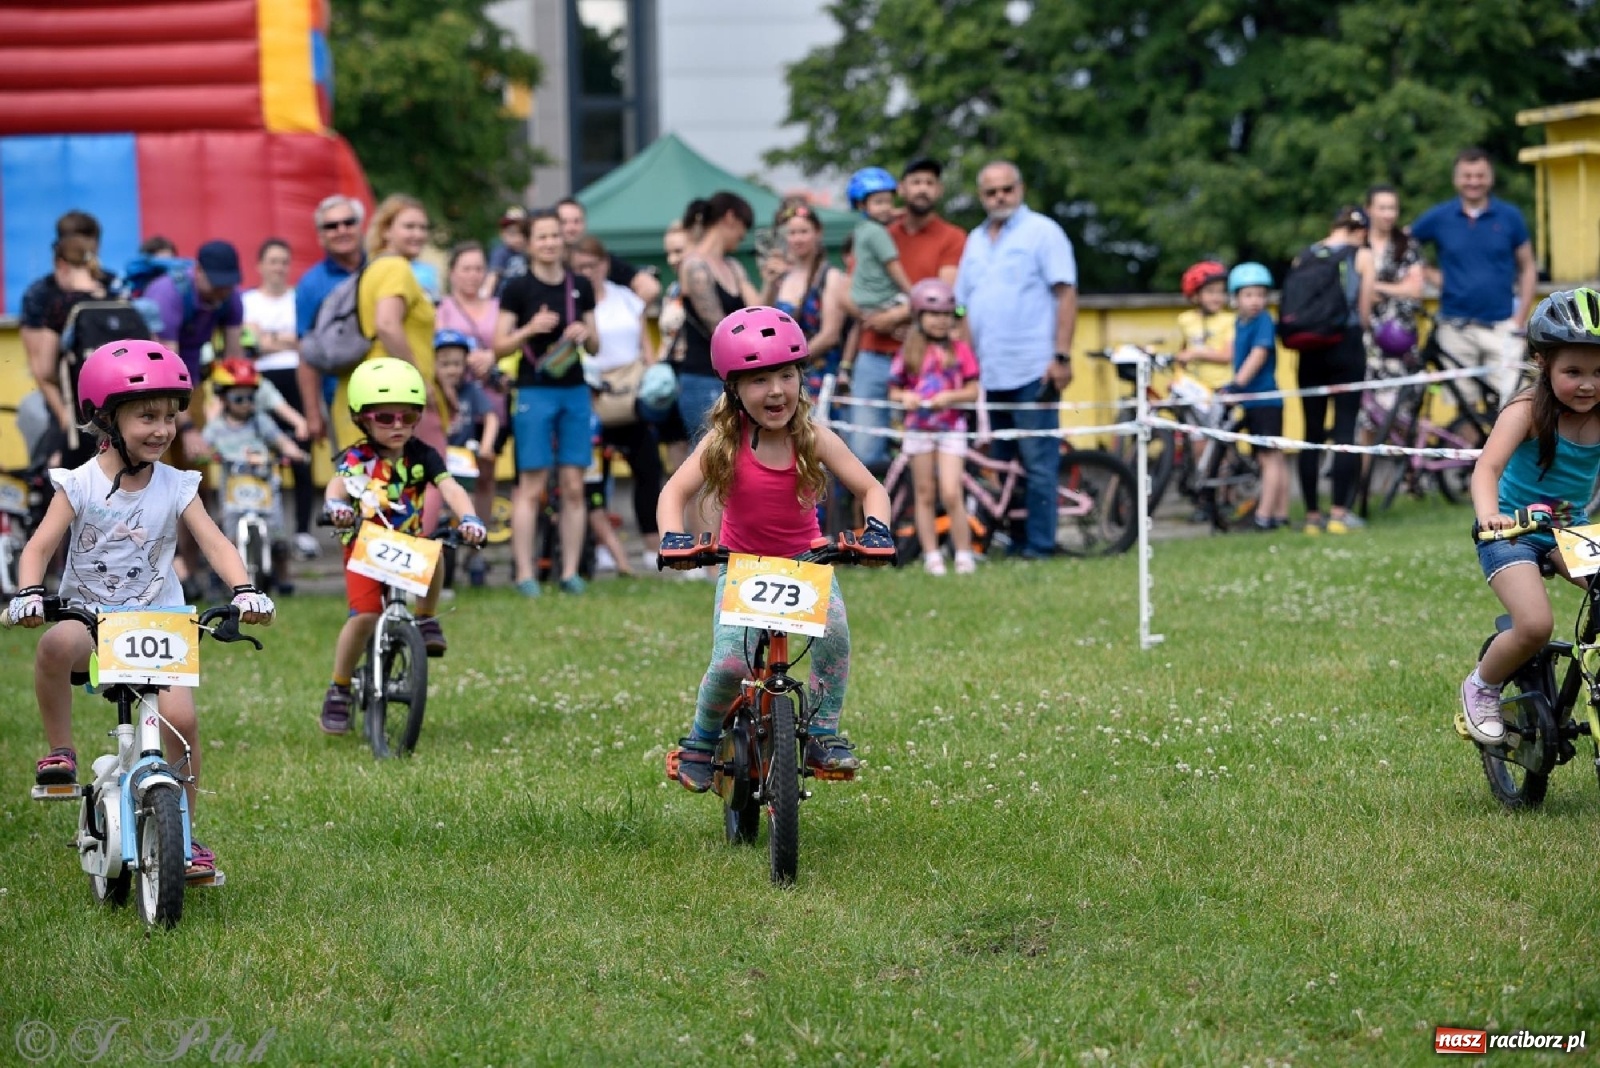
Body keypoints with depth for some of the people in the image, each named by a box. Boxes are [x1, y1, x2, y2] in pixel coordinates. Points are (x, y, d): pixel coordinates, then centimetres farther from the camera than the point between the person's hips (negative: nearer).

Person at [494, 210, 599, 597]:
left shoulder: (580, 287, 9)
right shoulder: (518, 289, -1)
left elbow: (595, 347, 15)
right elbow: (500, 346, -2)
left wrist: (585, 334, -7)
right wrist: (531, 329, -17)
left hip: (575, 392, 4)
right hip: (534, 393, -4)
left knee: (574, 486, 1)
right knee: (532, 485, -6)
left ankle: (570, 571, 5)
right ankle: (524, 573, -4)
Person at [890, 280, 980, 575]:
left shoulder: (959, 350, 1)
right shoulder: (909, 352, 5)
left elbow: (973, 391, -1)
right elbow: (894, 390, 7)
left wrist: (951, 396, -17)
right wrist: (904, 397, -14)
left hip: (951, 427, -2)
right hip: (919, 427, 2)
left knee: (951, 494, -11)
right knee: (925, 495, 5)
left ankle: (963, 555, -2)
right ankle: (931, 555, 10)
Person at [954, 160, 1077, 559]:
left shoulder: (1042, 231, -1)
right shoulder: (976, 241, 19)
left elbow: (1066, 294, -7)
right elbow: (964, 306, 20)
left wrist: (1062, 356, -15)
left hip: (1032, 372, -6)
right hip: (987, 373, 7)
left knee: (1037, 463, -5)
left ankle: (1038, 544, -2)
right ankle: (1001, 539, 13)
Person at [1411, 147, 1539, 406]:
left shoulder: (1509, 217, 3)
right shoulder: (1438, 218, 3)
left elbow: (1527, 268, 9)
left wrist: (1519, 319, -1)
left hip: (1501, 327, -1)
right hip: (1456, 328, 1)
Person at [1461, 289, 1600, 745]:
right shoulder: (1528, 411, -21)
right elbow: (1487, 467, -33)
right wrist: (1488, 514, -53)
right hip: (1513, 531, -4)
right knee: (1536, 626, -23)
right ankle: (1482, 687, 5)